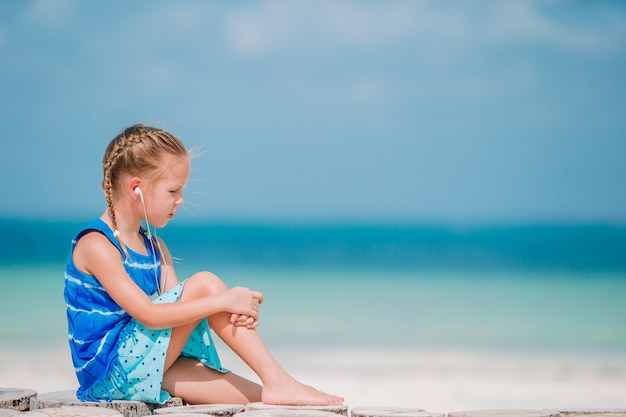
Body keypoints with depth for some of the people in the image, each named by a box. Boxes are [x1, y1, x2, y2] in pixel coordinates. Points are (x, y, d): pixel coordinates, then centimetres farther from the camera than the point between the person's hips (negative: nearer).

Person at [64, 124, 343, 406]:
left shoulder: (153, 246, 15)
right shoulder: (96, 245, -14)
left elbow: (177, 307, 4)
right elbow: (148, 314, -23)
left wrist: (232, 311, -16)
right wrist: (223, 301, -23)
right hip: (110, 368, -8)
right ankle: (276, 381, -15)